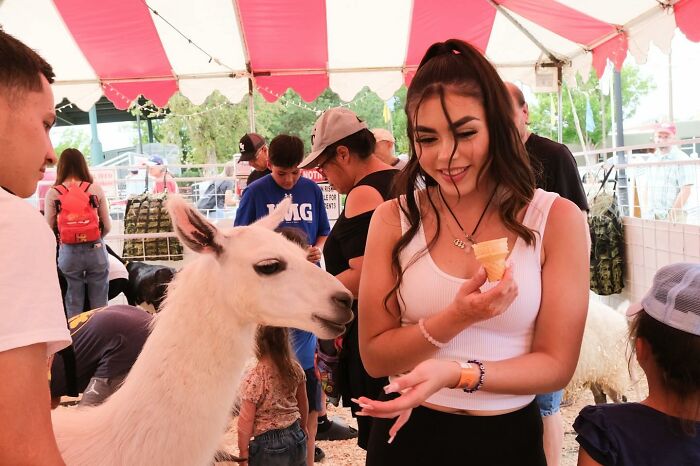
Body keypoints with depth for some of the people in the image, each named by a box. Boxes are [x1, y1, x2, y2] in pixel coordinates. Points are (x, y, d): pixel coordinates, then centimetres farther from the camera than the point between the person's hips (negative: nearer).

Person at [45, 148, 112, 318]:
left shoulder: (53, 193, -3)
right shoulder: (96, 189, -2)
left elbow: (49, 228, -3)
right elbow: (107, 226, 1)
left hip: (69, 252, 0)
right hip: (95, 251, 0)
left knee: (73, 305, 10)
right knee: (99, 303, 9)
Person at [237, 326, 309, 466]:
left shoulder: (253, 378, -21)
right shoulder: (296, 369, -6)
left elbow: (246, 421, -14)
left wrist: (243, 452, -2)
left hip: (269, 444, -5)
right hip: (297, 437, 5)